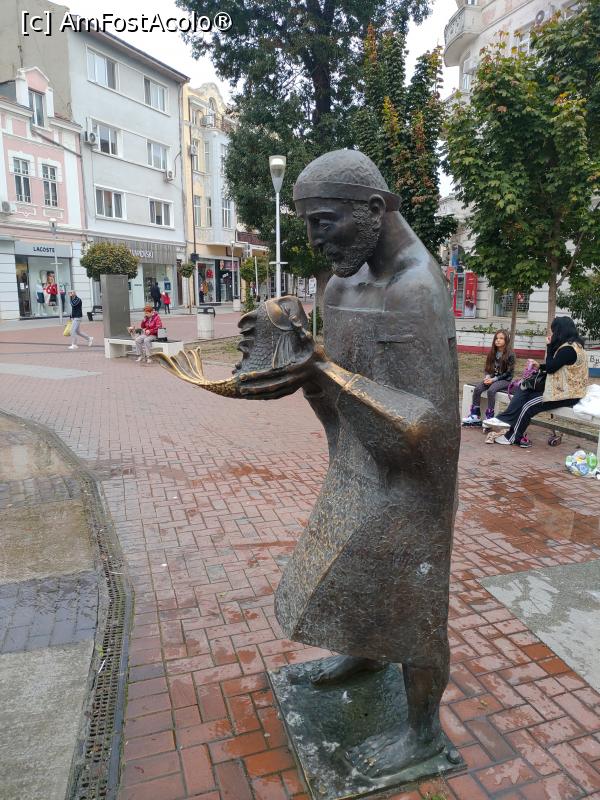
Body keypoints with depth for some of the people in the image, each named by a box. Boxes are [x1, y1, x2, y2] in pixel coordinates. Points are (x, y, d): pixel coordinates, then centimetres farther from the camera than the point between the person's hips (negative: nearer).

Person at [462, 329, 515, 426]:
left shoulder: (510, 354, -10)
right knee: (477, 389, -19)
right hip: (492, 378, 6)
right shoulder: (493, 352, 8)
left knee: (491, 390, -33)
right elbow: (487, 367, 12)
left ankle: (489, 417, -26)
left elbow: (509, 373, -12)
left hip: (505, 380, -6)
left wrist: (494, 379, -19)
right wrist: (488, 377, -9)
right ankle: (475, 415, -15)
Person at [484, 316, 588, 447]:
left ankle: (512, 437, -1)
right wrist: (540, 366, 5)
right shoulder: (572, 344, 11)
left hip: (566, 394, -10)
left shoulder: (568, 349, -20)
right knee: (524, 390, 1)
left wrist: (549, 347, -10)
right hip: (562, 388, 10)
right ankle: (506, 421, -10)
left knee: (529, 405, -15)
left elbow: (550, 368, -16)